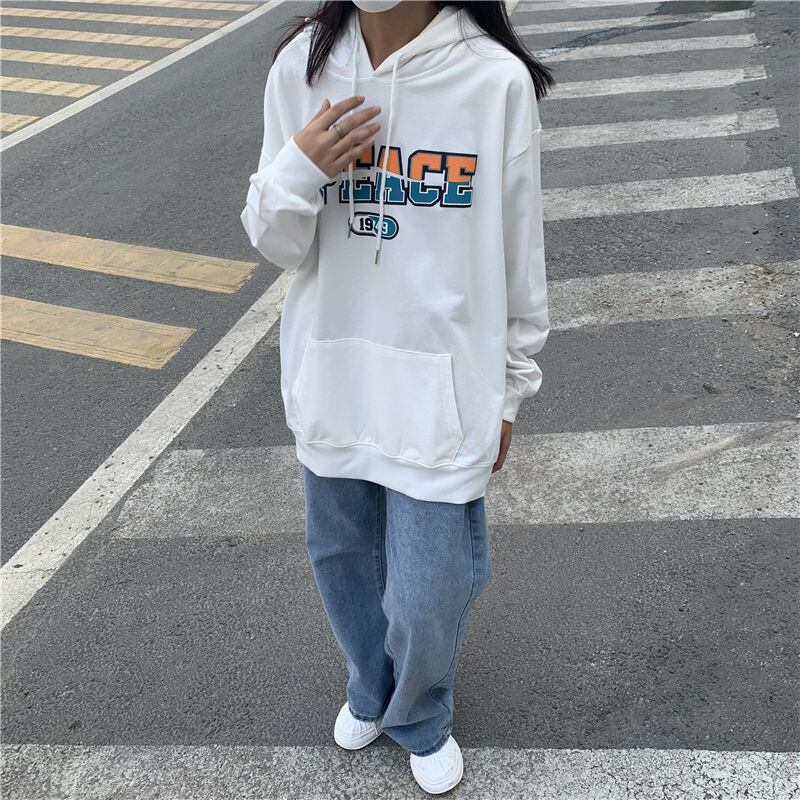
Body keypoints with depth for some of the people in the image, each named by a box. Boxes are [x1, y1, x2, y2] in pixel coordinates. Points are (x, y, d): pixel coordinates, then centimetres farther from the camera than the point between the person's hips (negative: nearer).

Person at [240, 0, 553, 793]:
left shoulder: (496, 79, -12)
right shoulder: (301, 66, -4)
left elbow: (519, 251, -2)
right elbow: (277, 244, 1)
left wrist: (508, 389, 5)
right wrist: (298, 168, -20)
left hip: (442, 392, -3)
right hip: (331, 382, 3)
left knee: (428, 592, 6)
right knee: (341, 556, 21)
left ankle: (421, 720, 42)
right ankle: (370, 689, 53)